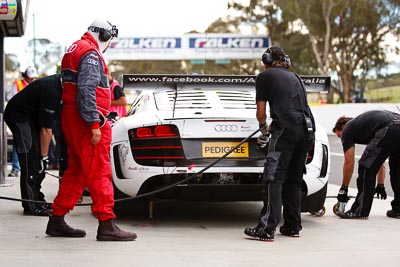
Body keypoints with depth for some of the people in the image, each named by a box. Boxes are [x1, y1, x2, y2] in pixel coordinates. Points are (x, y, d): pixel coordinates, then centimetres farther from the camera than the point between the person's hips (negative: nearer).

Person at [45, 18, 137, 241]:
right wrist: (94, 124, -23)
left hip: (71, 120, 10)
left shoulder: (74, 49, 20)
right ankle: (107, 225, -10)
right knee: (99, 172, -9)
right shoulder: (90, 53, -12)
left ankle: (57, 220, 16)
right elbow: (86, 90, -21)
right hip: (86, 121, -10)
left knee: (75, 171, 14)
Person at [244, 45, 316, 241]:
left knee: (274, 179, -9)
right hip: (307, 130, 6)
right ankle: (293, 226, 19)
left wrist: (263, 128, 31)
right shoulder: (294, 77, 27)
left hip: (286, 130, -6)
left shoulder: (264, 76, 11)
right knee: (294, 180, 15)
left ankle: (267, 229, -15)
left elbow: (261, 112, 9)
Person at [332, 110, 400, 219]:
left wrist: (343, 189, 26)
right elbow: (379, 160, 43)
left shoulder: (347, 129, 19)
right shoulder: (363, 123, 40)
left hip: (390, 130, -8)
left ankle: (360, 211, 7)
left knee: (366, 167, 5)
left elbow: (349, 163, 16)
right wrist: (380, 185, 47)